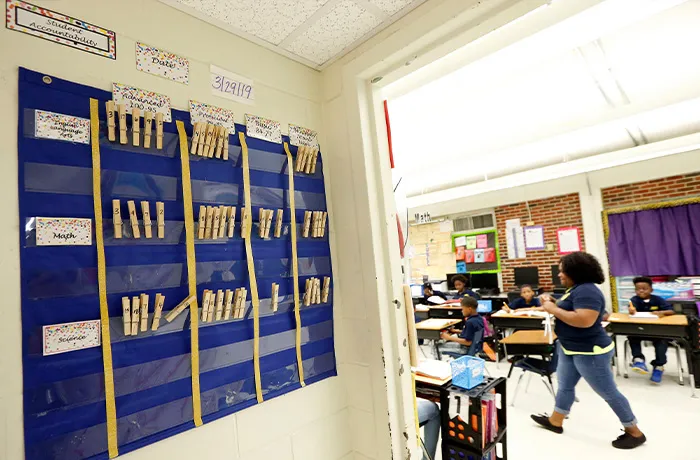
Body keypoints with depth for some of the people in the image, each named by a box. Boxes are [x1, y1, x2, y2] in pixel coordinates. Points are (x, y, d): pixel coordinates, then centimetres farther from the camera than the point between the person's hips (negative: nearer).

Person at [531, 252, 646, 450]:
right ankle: (555, 421, 32)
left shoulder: (587, 291, -25)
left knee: (609, 393, 7)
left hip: (590, 352, -10)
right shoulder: (575, 289, 7)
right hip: (570, 349, 10)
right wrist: (551, 304, -2)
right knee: (565, 385, 19)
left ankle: (635, 433, 26)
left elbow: (584, 320, -35)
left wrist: (553, 309, -27)